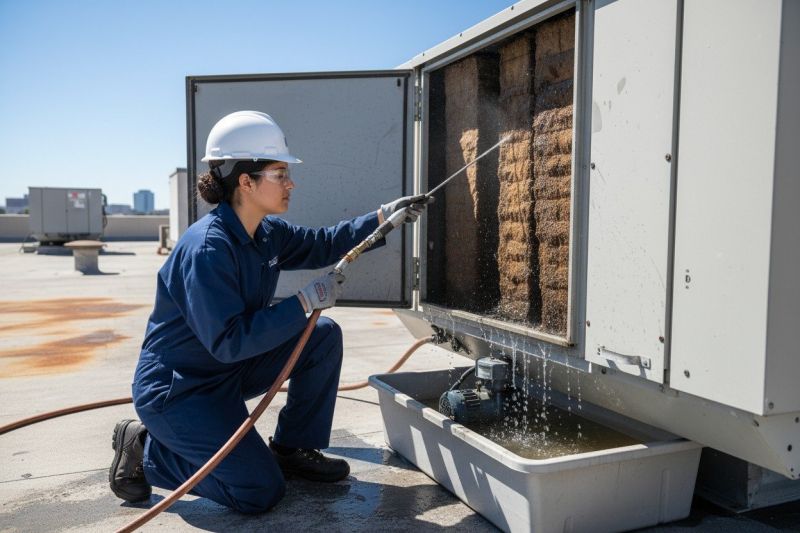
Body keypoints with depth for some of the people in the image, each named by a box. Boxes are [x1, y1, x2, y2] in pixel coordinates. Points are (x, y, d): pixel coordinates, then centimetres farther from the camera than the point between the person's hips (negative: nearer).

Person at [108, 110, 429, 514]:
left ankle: (294, 449, 12)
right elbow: (229, 342, -30)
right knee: (261, 492, -10)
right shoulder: (207, 249, -29)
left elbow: (322, 245, 10)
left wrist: (383, 217, -1)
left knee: (324, 337, -2)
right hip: (175, 390, -8)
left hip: (229, 372, 9)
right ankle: (145, 450, 6)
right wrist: (305, 302, -29)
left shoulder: (267, 233, -2)